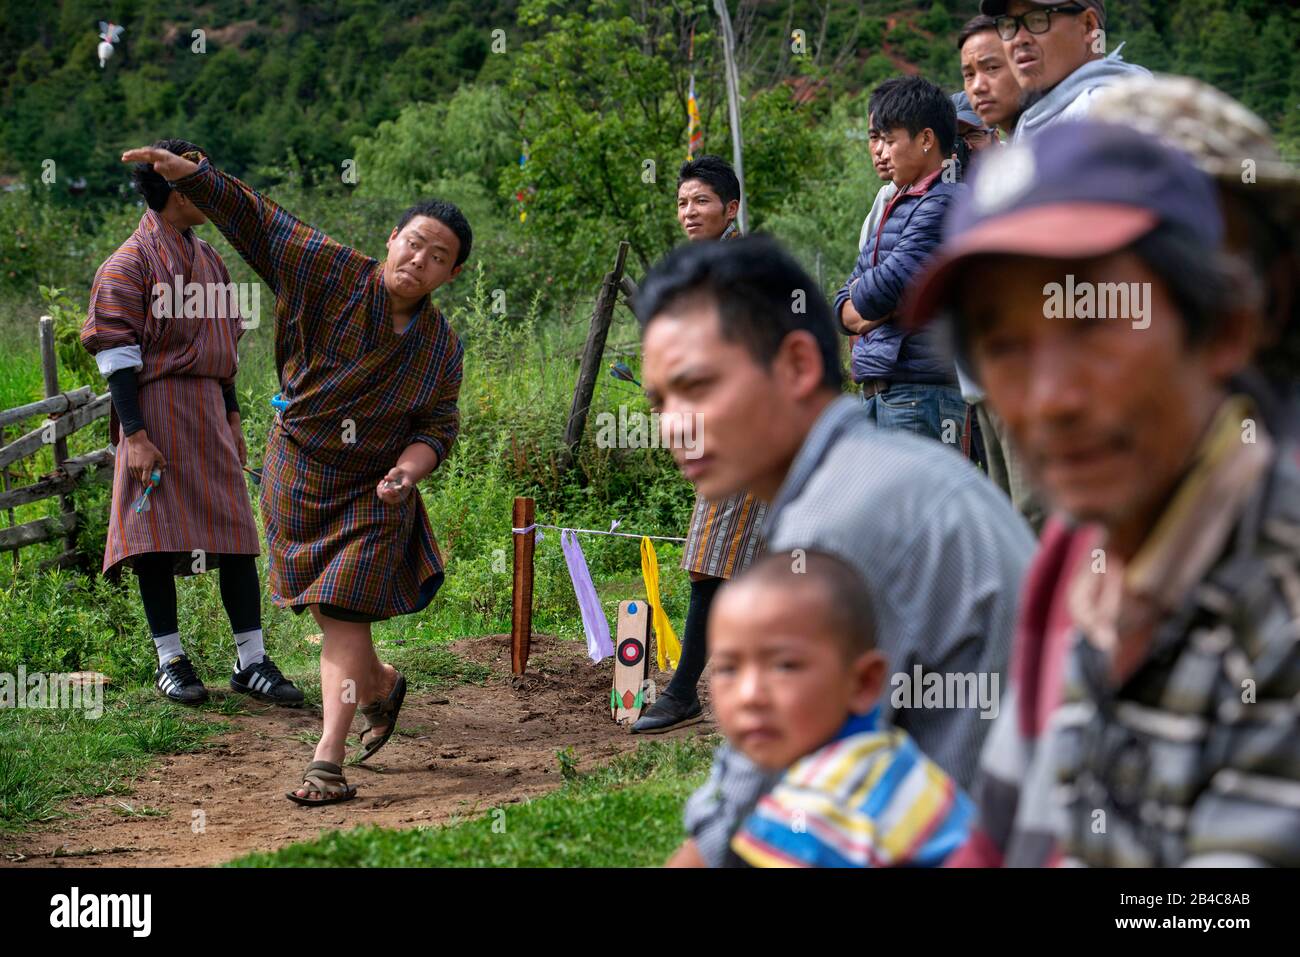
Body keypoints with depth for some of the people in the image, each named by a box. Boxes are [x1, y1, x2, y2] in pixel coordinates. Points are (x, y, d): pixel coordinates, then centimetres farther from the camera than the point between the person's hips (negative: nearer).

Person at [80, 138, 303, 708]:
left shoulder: (207, 259, 17)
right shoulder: (130, 263, -7)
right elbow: (116, 354, -12)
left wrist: (232, 416, 20)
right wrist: (134, 434, -18)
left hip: (208, 409, 7)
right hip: (156, 409, -7)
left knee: (235, 532, 2)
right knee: (159, 533, -2)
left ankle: (251, 661, 5)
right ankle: (170, 660, 8)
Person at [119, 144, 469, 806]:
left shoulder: (440, 347, -5)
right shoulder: (333, 273, -9)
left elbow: (438, 426, 0)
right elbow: (254, 219, -11)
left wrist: (411, 465, -21)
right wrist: (190, 173, -21)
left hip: (371, 492, -2)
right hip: (296, 474, 2)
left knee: (342, 613, -10)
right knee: (326, 607, 13)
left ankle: (328, 761, -10)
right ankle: (382, 684, 43)